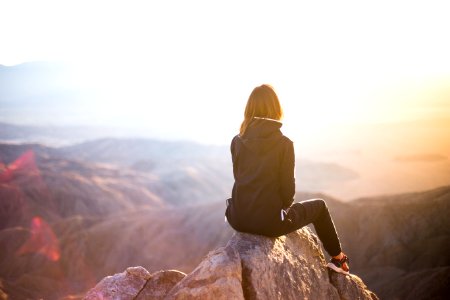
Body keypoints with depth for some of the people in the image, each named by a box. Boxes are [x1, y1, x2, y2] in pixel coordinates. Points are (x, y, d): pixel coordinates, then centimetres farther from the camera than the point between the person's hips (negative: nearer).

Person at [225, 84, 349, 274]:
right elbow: (287, 186, -8)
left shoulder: (237, 141, 0)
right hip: (269, 222, -4)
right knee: (319, 206, 22)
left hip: (239, 219, 4)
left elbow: (239, 178, 9)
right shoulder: (283, 143, -12)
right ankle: (338, 258, 35)